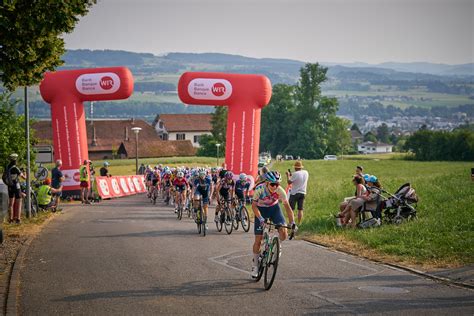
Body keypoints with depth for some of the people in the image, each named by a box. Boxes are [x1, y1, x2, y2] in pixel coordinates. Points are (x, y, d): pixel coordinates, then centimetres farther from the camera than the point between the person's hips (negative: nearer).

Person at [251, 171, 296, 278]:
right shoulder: (259, 189, -31)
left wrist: (292, 222, -32)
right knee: (258, 240, -2)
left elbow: (287, 206, -23)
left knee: (283, 234, -20)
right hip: (261, 210, -1)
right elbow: (254, 206, -26)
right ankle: (255, 265, 15)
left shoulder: (280, 190, -26)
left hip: (274, 208, 1)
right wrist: (261, 219, -40)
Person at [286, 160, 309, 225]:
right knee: (300, 209, 8)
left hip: (294, 193, -6)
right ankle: (299, 224, 8)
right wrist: (292, 175, 17)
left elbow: (289, 182, -13)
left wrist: (288, 175, 1)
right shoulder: (306, 173, 5)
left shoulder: (295, 174, -17)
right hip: (303, 193, 6)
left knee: (291, 209, 1)